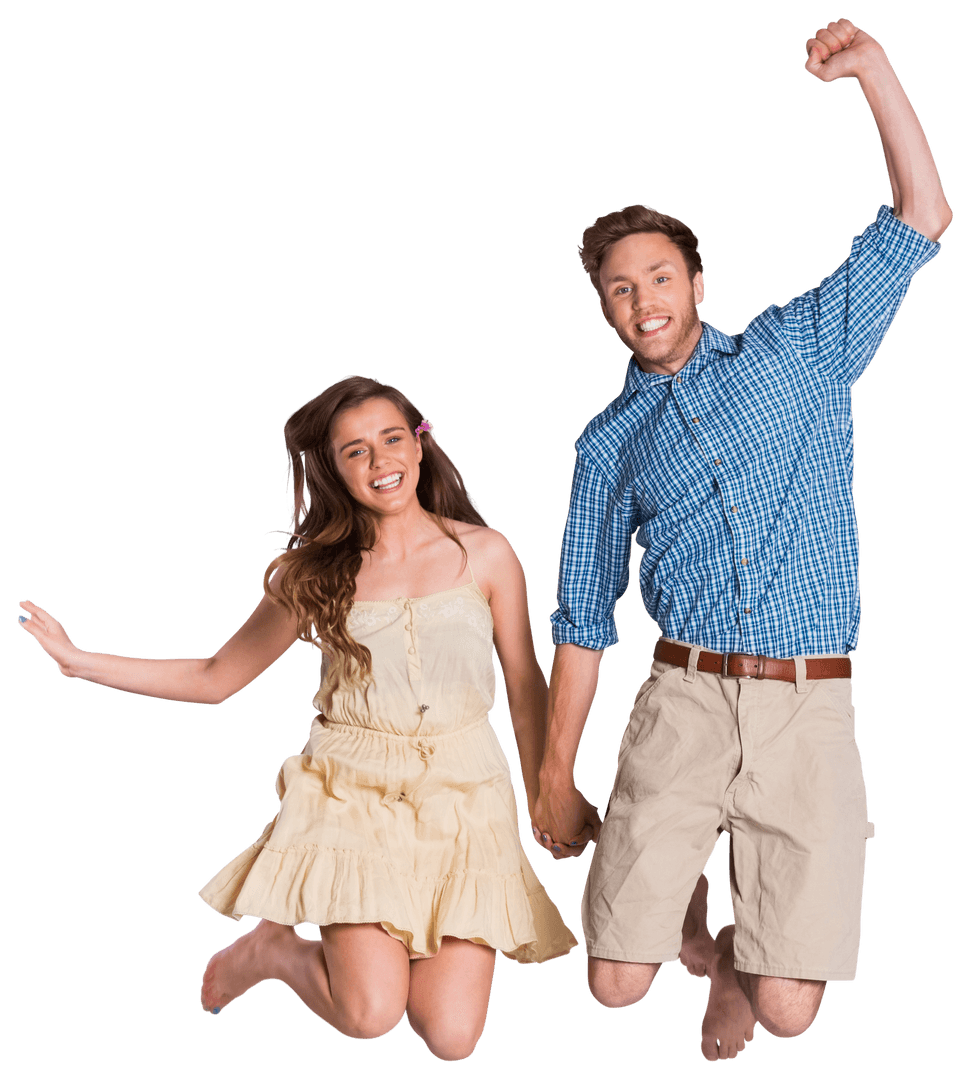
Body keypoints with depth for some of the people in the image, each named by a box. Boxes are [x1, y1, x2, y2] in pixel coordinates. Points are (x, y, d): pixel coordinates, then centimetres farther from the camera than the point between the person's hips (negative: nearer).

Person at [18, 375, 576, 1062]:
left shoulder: (483, 553, 2)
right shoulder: (314, 571, 3)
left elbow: (526, 686, 10)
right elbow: (215, 678, 10)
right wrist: (82, 662, 4)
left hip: (463, 798, 1)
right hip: (356, 792, -1)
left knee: (450, 1037, -10)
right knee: (371, 1013, -19)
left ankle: (397, 939, 23)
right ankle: (273, 952, 14)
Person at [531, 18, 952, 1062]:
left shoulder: (799, 349, 11)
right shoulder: (610, 441, 14)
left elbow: (921, 217, 3)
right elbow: (582, 621, 15)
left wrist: (872, 65, -5)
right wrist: (554, 777, 11)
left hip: (809, 712, -1)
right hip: (683, 704, 1)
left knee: (788, 1009, -7)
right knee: (616, 984, -4)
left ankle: (738, 963, 30)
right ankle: (683, 914, 31)